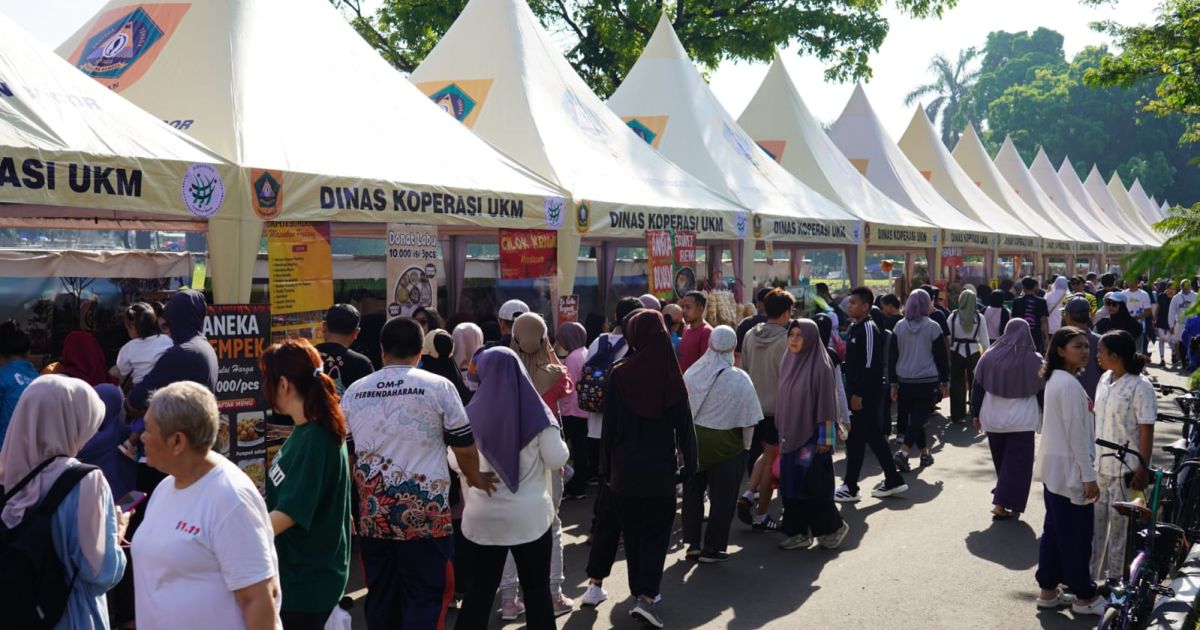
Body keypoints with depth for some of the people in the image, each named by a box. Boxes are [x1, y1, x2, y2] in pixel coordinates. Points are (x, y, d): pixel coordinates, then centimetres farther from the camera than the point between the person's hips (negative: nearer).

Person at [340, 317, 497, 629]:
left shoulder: (354, 392, 7)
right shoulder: (438, 387, -5)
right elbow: (464, 446, -1)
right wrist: (475, 479, 19)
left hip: (372, 513, 4)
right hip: (424, 513, -4)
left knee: (381, 596, 15)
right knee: (425, 596, 3)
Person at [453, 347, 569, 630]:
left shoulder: (471, 413, -6)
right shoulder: (537, 411, -9)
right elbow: (557, 460, -7)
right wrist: (558, 439, 12)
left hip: (483, 517, 1)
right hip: (530, 516, -1)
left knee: (480, 589, 12)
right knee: (537, 589, 12)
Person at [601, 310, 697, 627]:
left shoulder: (619, 375, -7)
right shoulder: (671, 376, -8)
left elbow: (609, 424, -3)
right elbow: (684, 424, -5)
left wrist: (607, 466, 6)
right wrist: (689, 465, 5)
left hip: (626, 468, 1)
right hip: (660, 469, -1)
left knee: (632, 534, 15)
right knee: (656, 534, 5)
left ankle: (640, 591, 23)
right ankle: (646, 596, -8)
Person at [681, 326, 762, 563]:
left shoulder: (691, 373, -5)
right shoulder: (739, 379, -15)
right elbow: (747, 420, -10)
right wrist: (745, 445, 6)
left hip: (694, 439, 4)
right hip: (726, 444, -3)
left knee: (693, 492, 16)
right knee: (722, 497, 8)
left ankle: (693, 543, 21)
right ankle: (712, 548, 14)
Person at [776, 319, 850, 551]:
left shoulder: (820, 367, -12)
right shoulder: (788, 363, 7)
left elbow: (826, 404, -12)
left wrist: (825, 436, -14)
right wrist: (782, 433, 13)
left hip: (811, 435, -7)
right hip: (790, 434, 7)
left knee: (812, 484, -3)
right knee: (790, 484, 7)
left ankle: (834, 526, 17)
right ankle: (799, 533, 16)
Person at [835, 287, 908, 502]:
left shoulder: (869, 329, -16)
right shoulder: (855, 327, 13)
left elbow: (872, 365, -21)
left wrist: (858, 393, -21)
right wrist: (851, 391, 17)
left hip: (866, 395, -10)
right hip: (857, 391, 10)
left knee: (855, 438, -3)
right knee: (874, 436, 15)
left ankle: (850, 487, 4)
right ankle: (893, 480, 24)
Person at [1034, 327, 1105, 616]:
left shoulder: (1055, 379, 11)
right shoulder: (1070, 385, -20)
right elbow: (1076, 433, -21)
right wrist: (1089, 476, -18)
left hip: (1054, 468, 10)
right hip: (1070, 470, -10)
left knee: (1054, 531, 15)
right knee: (1077, 535, 2)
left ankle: (1048, 590, 23)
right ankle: (1084, 596, 14)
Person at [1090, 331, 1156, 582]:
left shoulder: (1140, 386, -16)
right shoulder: (1105, 379, 6)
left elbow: (1146, 431, -16)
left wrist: (1142, 470, -17)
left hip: (1124, 470, -7)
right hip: (1099, 467, 7)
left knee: (1119, 525, 5)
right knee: (1095, 521, 15)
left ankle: (1115, 580, 18)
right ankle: (1091, 574, 28)